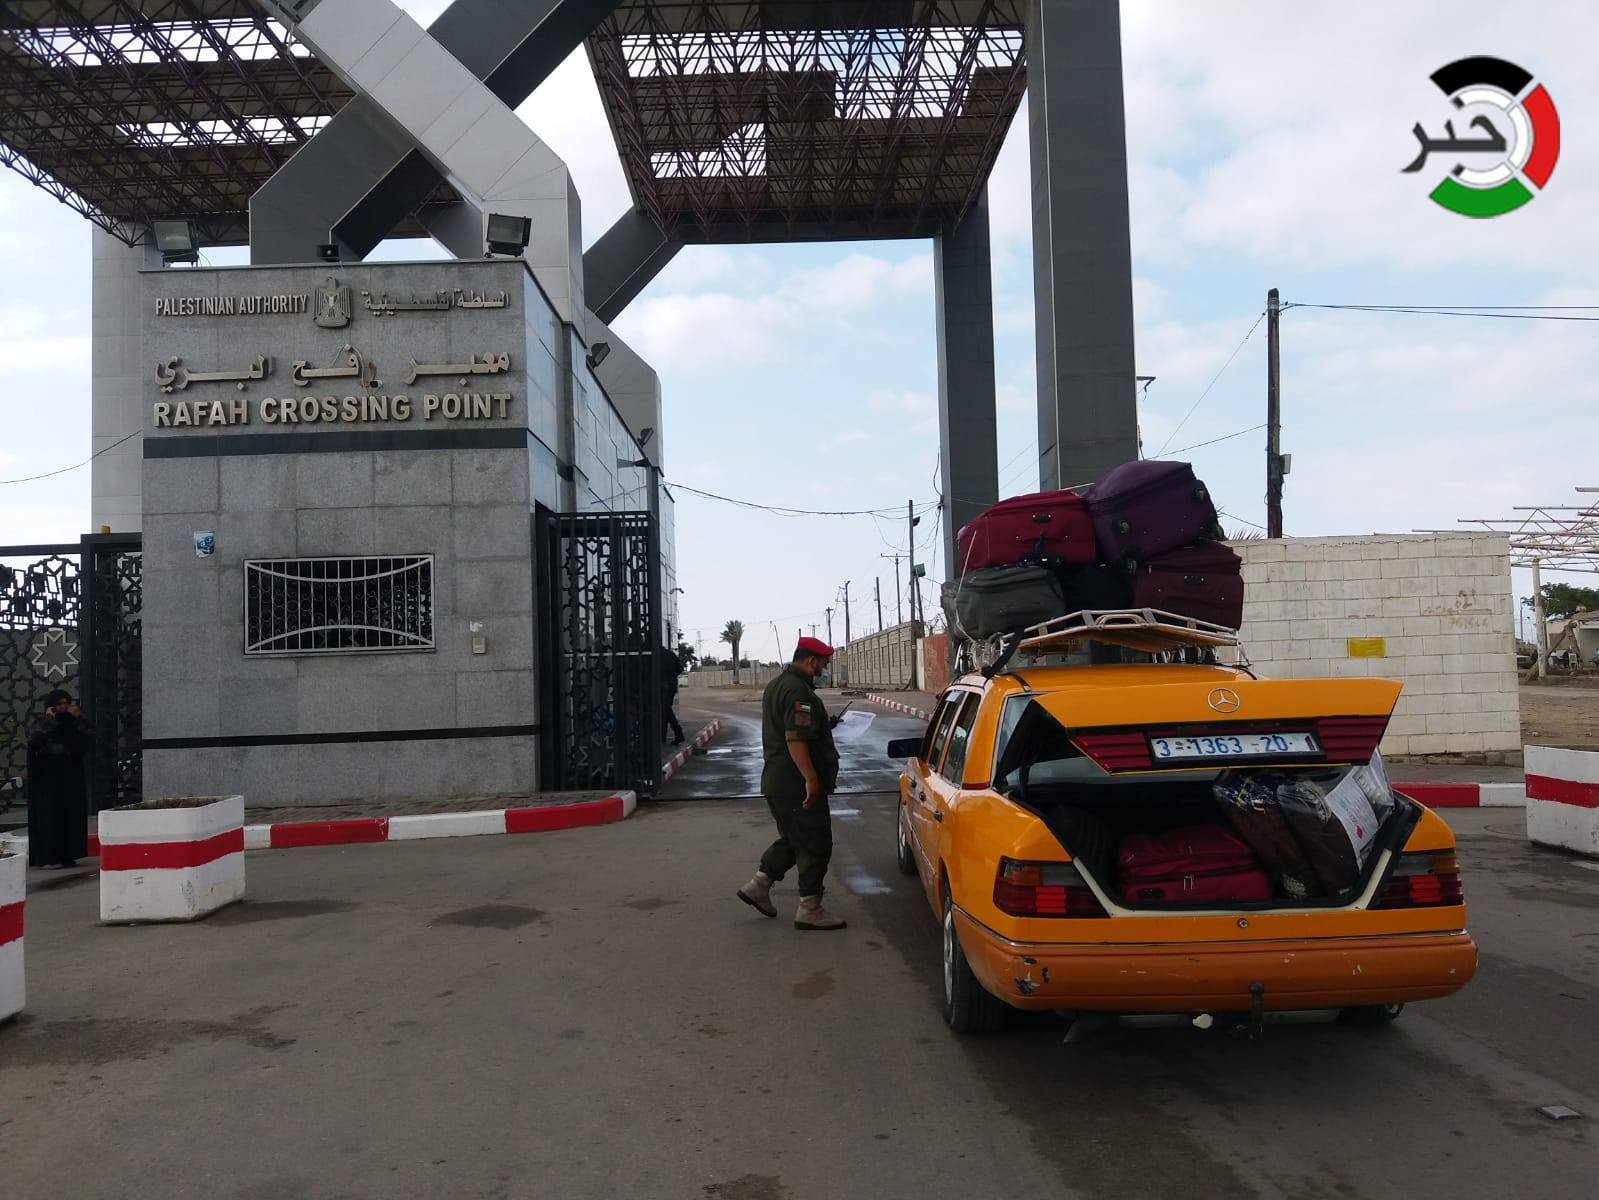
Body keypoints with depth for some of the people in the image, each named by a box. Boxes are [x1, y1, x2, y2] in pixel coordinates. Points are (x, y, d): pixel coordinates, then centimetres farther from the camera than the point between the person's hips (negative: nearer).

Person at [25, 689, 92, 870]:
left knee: (71, 815, 1)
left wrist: (78, 717, -8)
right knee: (49, 816, -7)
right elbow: (33, 739, -18)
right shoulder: (40, 724, 3)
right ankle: (47, 857, -6)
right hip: (47, 780, -4)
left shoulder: (73, 725, 12)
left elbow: (90, 737, -3)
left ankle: (67, 855, 6)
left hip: (71, 778, 4)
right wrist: (49, 720, -14)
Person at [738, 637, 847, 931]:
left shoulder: (776, 685, 16)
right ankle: (809, 909, 3)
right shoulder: (798, 691, -19)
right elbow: (795, 739, -27)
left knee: (791, 839, 22)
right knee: (815, 845, -2)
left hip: (775, 782, 10)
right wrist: (811, 779, -28)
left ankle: (758, 885, 22)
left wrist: (823, 726, 24)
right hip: (797, 784, -10)